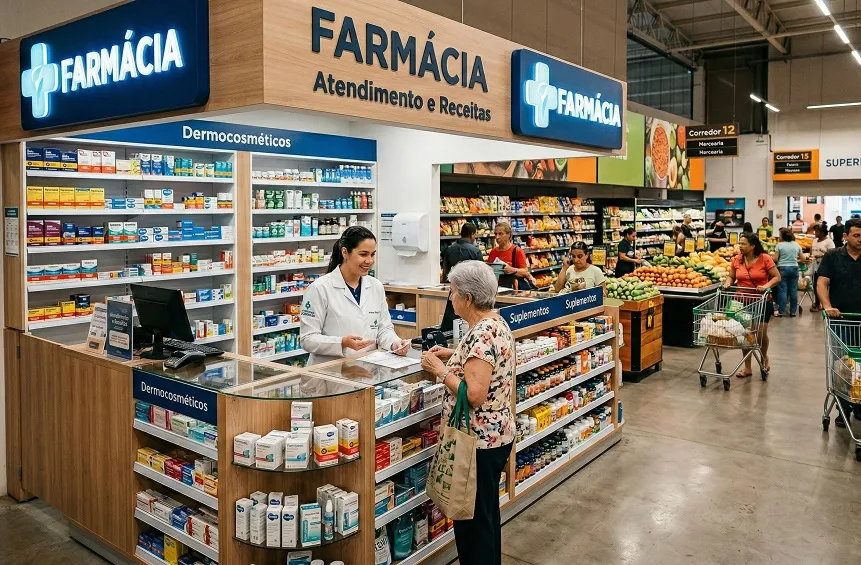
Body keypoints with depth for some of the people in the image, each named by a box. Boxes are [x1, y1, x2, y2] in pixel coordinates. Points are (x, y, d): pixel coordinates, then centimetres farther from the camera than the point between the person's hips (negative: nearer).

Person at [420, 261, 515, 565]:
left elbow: (474, 394, -30)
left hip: (479, 440, -10)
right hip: (495, 435, 10)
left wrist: (440, 369, -18)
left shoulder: (481, 334, -25)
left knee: (473, 518, 7)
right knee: (485, 514, 24)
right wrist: (453, 356, 10)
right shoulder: (497, 323, 5)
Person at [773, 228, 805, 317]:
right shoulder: (796, 245, 8)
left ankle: (781, 311, -1)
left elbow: (775, 259, -7)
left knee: (782, 290, -1)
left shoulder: (780, 245, -5)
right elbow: (802, 258, 10)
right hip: (794, 268, 4)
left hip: (783, 268, -4)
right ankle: (793, 311, 11)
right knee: (793, 290, 6)